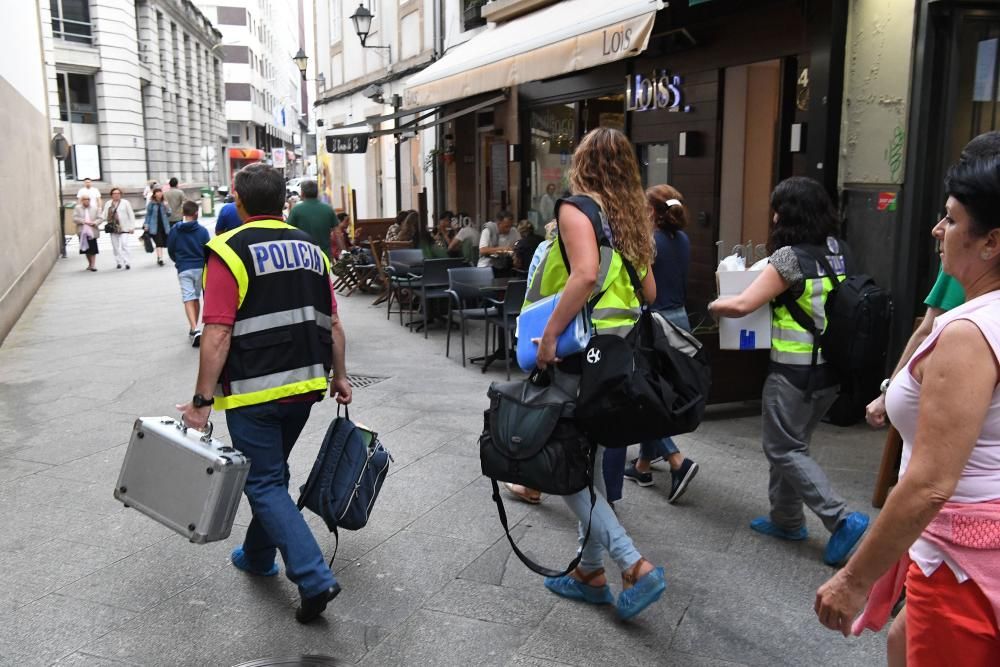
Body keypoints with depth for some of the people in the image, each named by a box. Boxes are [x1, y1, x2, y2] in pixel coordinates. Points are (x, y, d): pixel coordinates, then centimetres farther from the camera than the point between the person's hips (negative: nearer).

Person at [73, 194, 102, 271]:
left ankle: (93, 265, -3)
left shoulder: (95, 208, 4)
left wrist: (94, 223, -17)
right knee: (86, 249, 10)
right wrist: (84, 221, -17)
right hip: (82, 232, 1)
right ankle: (90, 264, 23)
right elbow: (75, 218, -5)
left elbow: (99, 218, 2)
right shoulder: (77, 208, 4)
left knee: (93, 249, -6)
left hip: (92, 232, -1)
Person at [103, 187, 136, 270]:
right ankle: (118, 262, 16)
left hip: (124, 228, -4)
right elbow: (105, 215, 14)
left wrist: (131, 227, -6)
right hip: (113, 228, 4)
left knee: (124, 245, -13)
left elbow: (131, 215, -1)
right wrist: (107, 224, -3)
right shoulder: (108, 204, 13)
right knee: (115, 246, 7)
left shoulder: (125, 203, 2)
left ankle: (126, 262, -11)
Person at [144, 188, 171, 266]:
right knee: (159, 243, -11)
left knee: (163, 243, 9)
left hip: (164, 225, 3)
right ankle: (160, 259, -14)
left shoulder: (164, 203, 4)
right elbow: (148, 215, 3)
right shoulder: (151, 203, -2)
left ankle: (159, 257, 26)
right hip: (155, 226, -3)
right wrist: (146, 225, 1)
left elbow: (168, 214, 4)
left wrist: (166, 207, -13)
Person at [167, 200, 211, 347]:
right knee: (196, 298, 15)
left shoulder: (174, 230, -2)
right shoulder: (202, 230, -7)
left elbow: (170, 250, 5)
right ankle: (193, 329, 26)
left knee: (188, 299, -4)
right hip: (199, 268, 1)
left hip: (183, 269, 0)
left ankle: (195, 329, -22)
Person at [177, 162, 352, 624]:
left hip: (254, 391, -6)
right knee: (272, 473, 23)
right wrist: (339, 378, 17)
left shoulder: (229, 252, -11)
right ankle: (258, 556, 40)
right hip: (305, 385, 6)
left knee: (264, 484, 3)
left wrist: (201, 401, -13)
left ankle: (314, 579, -4)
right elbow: (333, 324, 8)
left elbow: (218, 334, -18)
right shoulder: (310, 248, 7)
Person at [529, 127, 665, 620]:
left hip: (580, 357, -8)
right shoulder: (631, 217, 12)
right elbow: (649, 291, 15)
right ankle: (590, 572, 27)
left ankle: (635, 567, -4)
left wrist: (549, 334, -23)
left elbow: (585, 274, -28)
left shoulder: (576, 208, -11)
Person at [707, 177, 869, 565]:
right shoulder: (838, 252, 5)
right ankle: (786, 519, 30)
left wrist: (714, 306, 1)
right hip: (830, 367, 8)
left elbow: (742, 305, -18)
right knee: (794, 443, 19)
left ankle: (841, 520, -1)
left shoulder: (790, 258, -17)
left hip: (795, 369, -8)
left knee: (783, 449, 5)